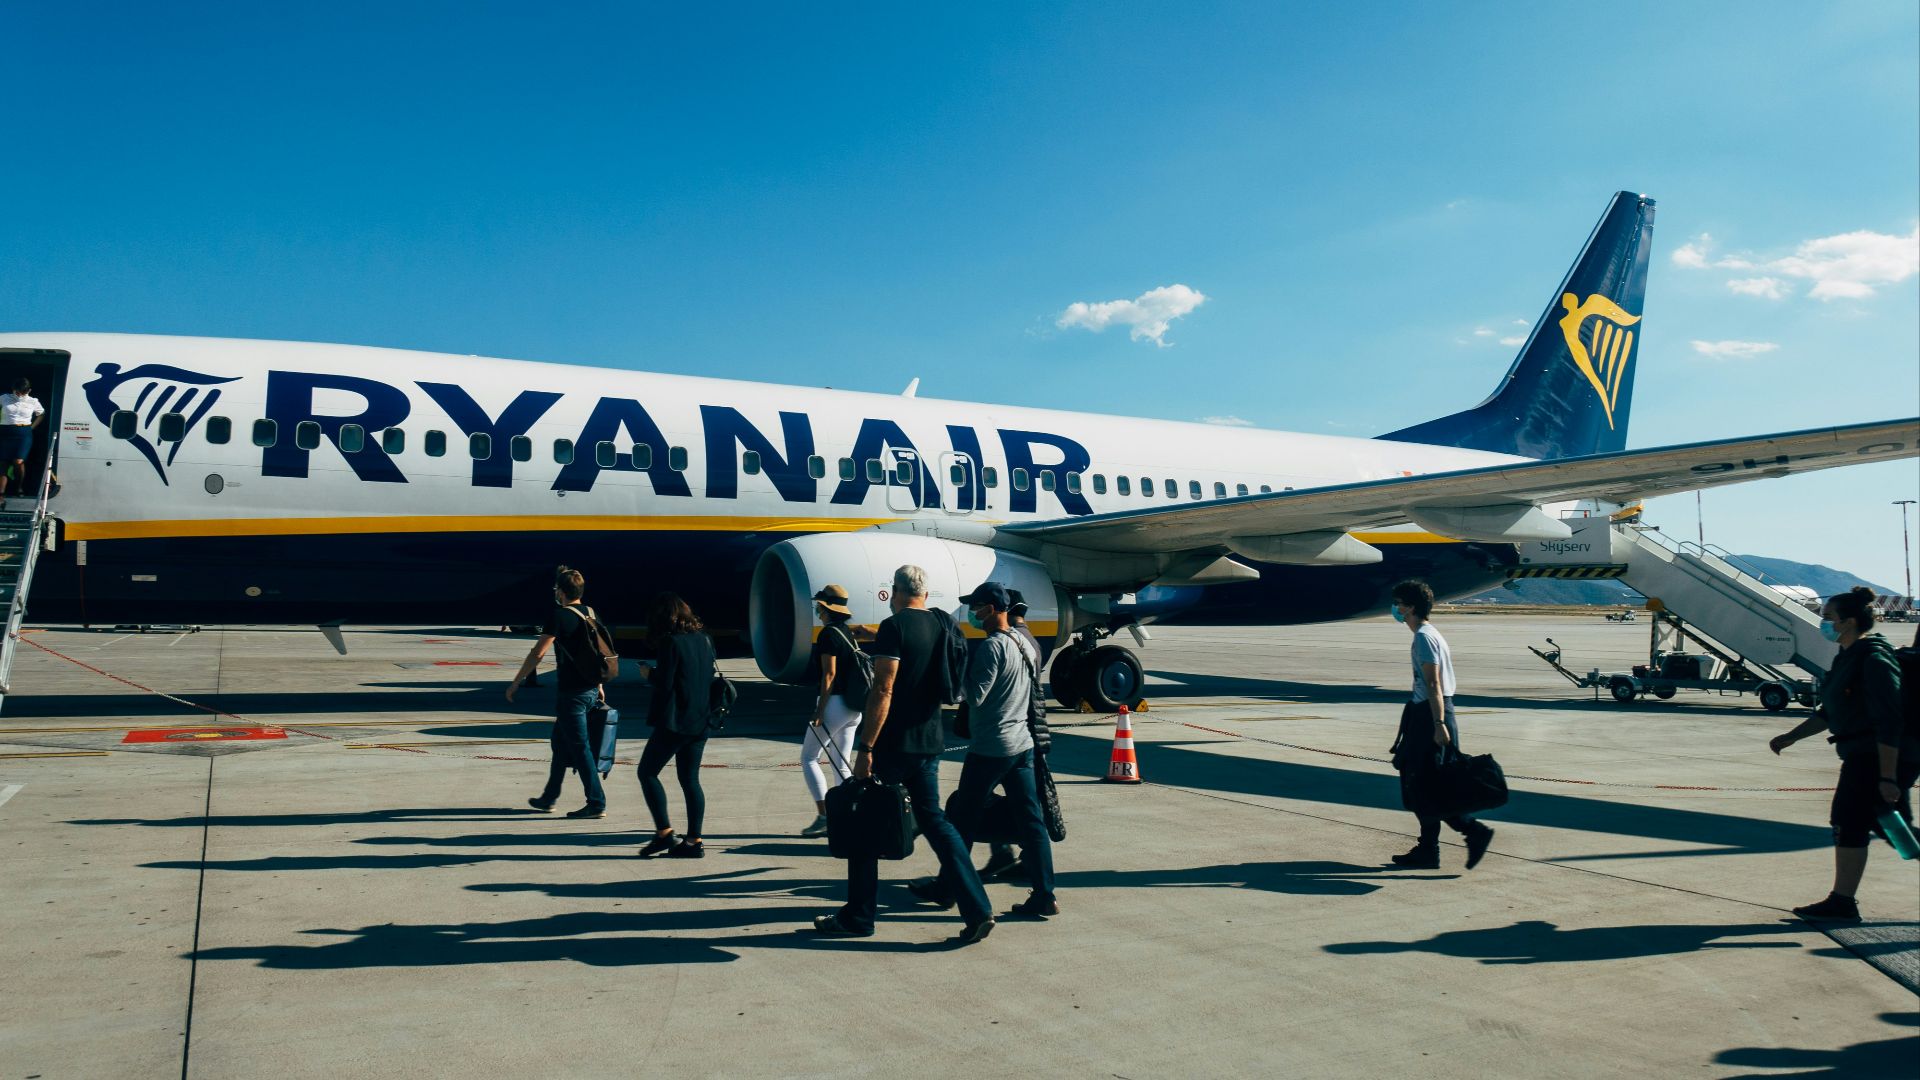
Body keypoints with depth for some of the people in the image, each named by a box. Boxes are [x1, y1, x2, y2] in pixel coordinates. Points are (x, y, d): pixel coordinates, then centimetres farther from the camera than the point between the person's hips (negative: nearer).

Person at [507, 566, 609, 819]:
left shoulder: (559, 616, -14)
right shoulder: (591, 615, 9)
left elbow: (537, 653, -15)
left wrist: (515, 683, -6)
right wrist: (599, 685, 24)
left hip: (571, 692, -8)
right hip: (590, 690, 8)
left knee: (579, 747, -2)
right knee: (560, 741, 20)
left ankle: (597, 803, -1)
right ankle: (549, 798, 28)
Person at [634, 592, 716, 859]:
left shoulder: (670, 642, -14)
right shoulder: (704, 639, 8)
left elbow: (664, 683, -16)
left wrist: (649, 674, 3)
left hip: (674, 721, -7)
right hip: (700, 721, 7)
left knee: (647, 771, 6)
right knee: (690, 779, 11)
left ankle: (664, 832, 2)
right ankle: (693, 841, 11)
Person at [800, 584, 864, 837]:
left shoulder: (828, 634, -12)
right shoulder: (849, 633, 14)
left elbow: (829, 674, -16)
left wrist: (820, 710, -15)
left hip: (835, 702, -8)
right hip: (854, 707, 8)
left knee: (809, 758, 2)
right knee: (842, 764, 12)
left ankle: (823, 816, -4)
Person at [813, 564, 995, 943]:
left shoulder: (894, 627, -14)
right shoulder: (944, 623, 7)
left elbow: (882, 691, -20)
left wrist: (865, 748, -18)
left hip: (891, 744, -6)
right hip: (930, 742, 7)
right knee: (933, 819, 12)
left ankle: (858, 916, 16)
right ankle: (977, 910, 3)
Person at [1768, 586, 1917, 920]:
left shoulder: (1873, 659, -19)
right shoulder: (1848, 657, 12)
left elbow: (1889, 722, -23)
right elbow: (1829, 712, 20)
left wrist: (1887, 776, -25)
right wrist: (1792, 736, 17)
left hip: (1885, 756, -10)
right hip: (1863, 755, 10)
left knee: (1849, 820, -6)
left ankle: (1841, 902, 2)